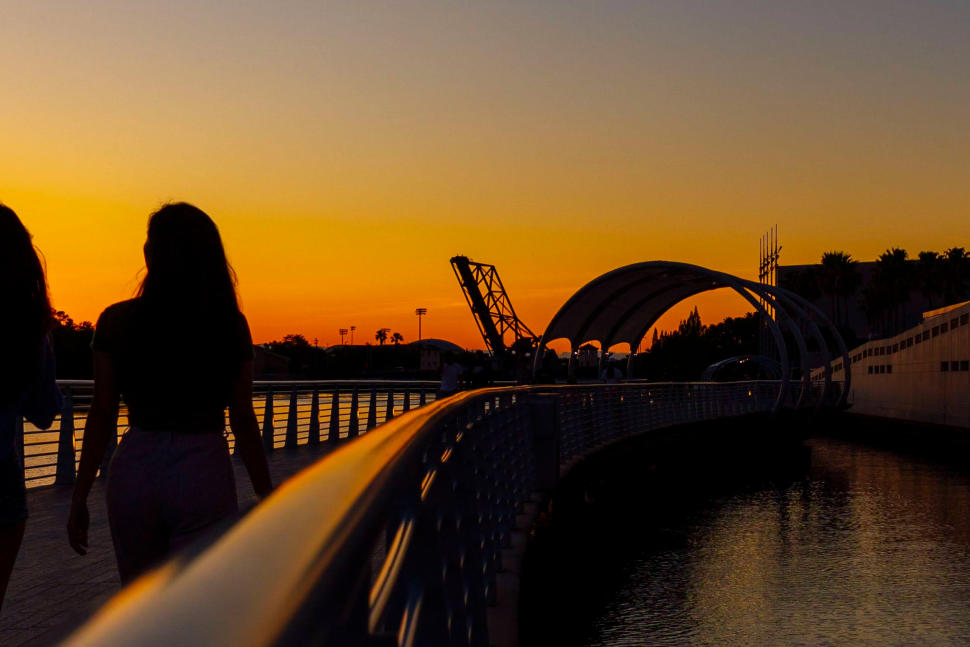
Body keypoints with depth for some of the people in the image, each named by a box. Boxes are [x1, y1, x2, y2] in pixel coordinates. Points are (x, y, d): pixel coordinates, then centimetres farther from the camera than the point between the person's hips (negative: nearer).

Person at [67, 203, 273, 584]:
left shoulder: (116, 322, -2)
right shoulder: (230, 325, -3)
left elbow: (102, 417, -2)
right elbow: (243, 422, -2)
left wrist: (80, 498, 6)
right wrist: (267, 497, 7)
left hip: (134, 470, 2)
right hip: (204, 473, -1)